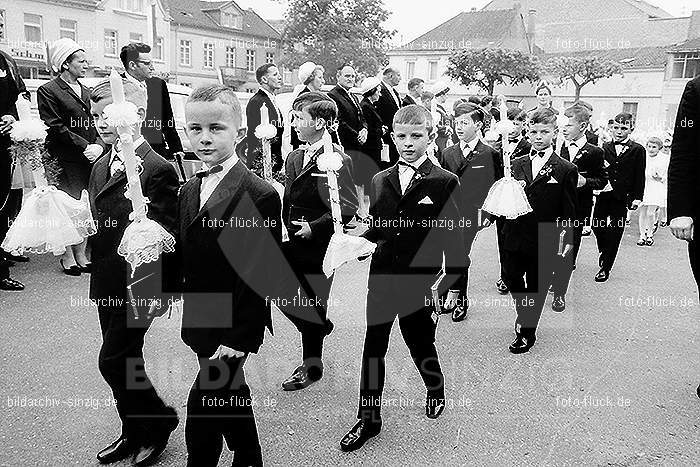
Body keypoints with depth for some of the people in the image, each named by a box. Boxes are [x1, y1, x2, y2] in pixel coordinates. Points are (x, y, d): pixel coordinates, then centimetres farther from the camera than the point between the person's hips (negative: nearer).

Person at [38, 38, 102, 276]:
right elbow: (56, 128, -9)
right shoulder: (48, 91, -2)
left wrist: (98, 146, 2)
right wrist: (85, 147, -14)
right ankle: (67, 256, 7)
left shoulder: (85, 91, 20)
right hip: (64, 161, -6)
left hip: (88, 158, 6)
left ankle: (81, 253, 13)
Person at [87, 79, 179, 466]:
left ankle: (160, 420, 21)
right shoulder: (101, 166, 9)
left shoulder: (157, 169, -17)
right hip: (106, 285, 8)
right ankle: (134, 432, 35)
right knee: (122, 362, 17)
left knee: (113, 362, -2)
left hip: (137, 285, -8)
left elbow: (166, 233, -18)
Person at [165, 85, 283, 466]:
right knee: (234, 405, 24)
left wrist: (239, 339, -19)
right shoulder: (189, 191, 6)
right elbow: (183, 260, 11)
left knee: (201, 427, -2)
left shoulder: (260, 195, -18)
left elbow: (258, 275, -19)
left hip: (230, 334, -7)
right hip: (200, 329, 7)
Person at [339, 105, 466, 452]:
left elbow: (454, 239, -4)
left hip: (420, 284, -3)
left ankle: (436, 390, 44)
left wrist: (455, 287, -5)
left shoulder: (446, 183, -5)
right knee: (373, 348, 7)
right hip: (382, 279, 4)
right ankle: (368, 419, 21)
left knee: (420, 344, 12)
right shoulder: (380, 181, 8)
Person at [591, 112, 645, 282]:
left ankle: (605, 267, 12)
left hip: (621, 198, -2)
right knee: (596, 227, -2)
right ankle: (604, 253, 27)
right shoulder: (605, 148, 7)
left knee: (614, 233, 2)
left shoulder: (638, 150, 2)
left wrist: (637, 197, -5)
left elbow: (639, 177, 1)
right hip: (603, 196, 2)